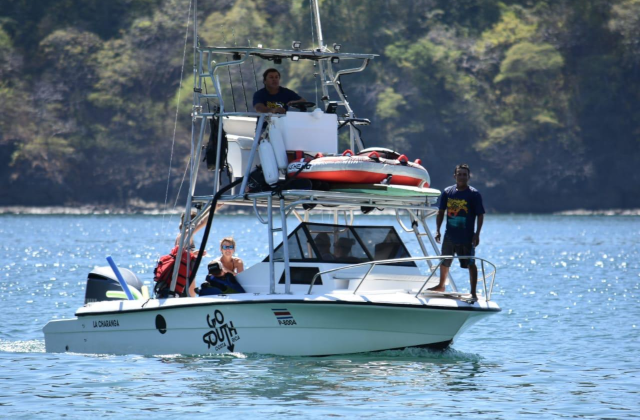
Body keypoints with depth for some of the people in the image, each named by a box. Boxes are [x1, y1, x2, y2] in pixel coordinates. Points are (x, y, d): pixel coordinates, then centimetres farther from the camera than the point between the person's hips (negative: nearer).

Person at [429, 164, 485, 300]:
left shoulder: (474, 194, -7)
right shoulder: (447, 192, 3)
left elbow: (480, 215, -6)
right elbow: (440, 212, 9)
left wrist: (477, 234, -13)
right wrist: (438, 230, 1)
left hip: (467, 237, -4)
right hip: (449, 236, 4)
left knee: (471, 264, -2)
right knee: (444, 262, 18)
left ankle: (473, 292, 4)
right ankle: (441, 285, 39)